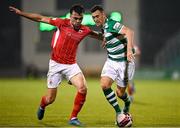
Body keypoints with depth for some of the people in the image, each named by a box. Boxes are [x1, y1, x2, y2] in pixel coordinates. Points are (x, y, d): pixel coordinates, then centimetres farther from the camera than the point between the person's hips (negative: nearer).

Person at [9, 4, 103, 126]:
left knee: (83, 89, -23)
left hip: (71, 65, 2)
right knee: (50, 99, 2)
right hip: (56, 64, -2)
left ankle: (73, 118, -6)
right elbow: (41, 18, -6)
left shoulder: (85, 30, -2)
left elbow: (98, 35, 20)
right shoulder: (63, 23, -12)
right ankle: (42, 107, 42)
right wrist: (20, 13, -7)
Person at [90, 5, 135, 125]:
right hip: (111, 61, 7)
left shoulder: (112, 24, -20)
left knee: (120, 93, 2)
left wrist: (129, 50, -46)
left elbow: (129, 32, -36)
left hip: (124, 62, -7)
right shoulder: (104, 27, 7)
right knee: (104, 85, -16)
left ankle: (127, 104, 40)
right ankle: (118, 112, -1)